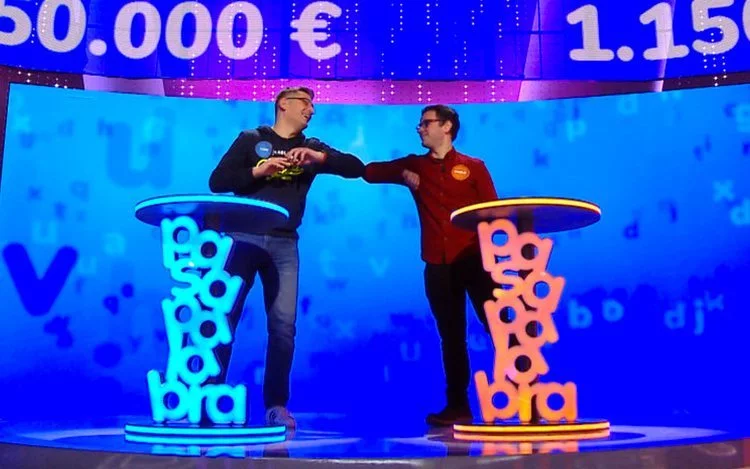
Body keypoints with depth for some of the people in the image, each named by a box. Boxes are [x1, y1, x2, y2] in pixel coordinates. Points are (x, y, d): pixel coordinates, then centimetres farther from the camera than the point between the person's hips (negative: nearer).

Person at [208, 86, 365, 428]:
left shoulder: (312, 148, 14)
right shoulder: (251, 140, 7)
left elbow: (356, 168, 4)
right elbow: (217, 181, 0)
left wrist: (320, 157, -12)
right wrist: (257, 172, -14)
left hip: (284, 245, 2)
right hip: (244, 237, -2)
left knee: (283, 324, -3)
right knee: (224, 317, -1)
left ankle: (276, 404, 6)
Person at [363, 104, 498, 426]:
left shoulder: (473, 167, 6)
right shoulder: (414, 166, 13)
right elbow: (369, 172, 13)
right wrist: (401, 174, -4)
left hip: (474, 260, -3)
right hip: (438, 265, 3)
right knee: (451, 337, 10)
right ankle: (458, 405, 18)